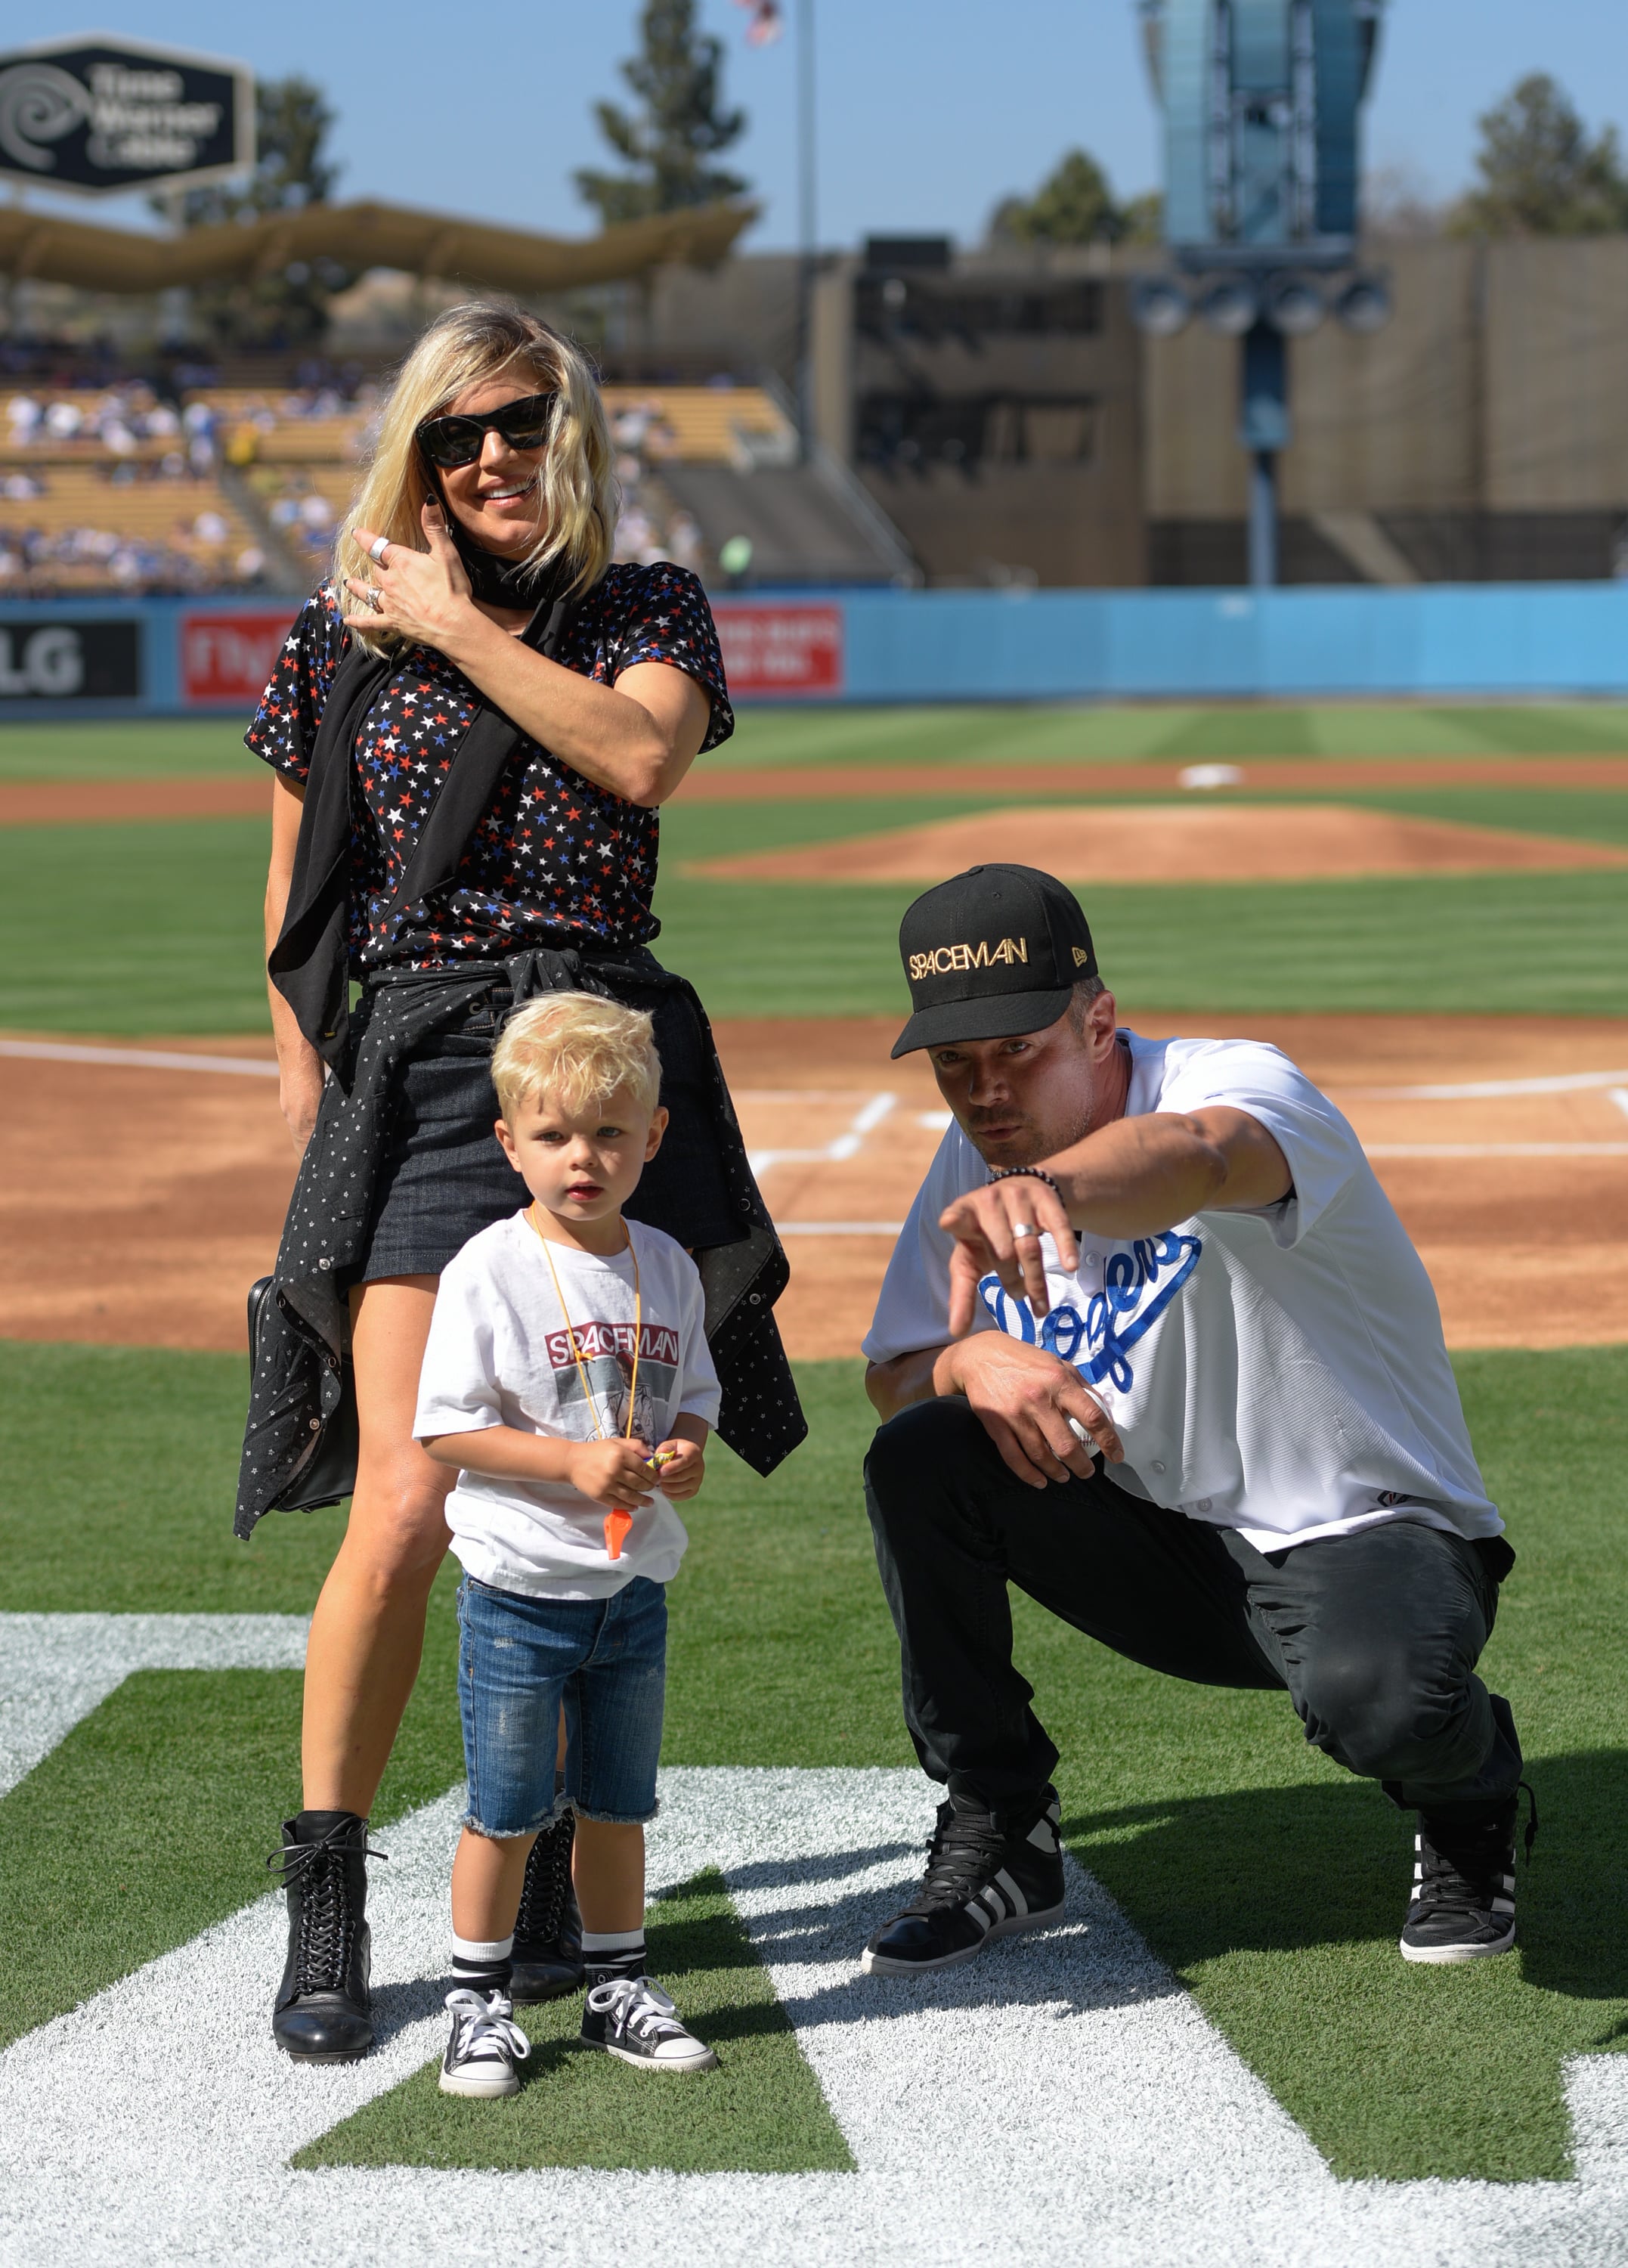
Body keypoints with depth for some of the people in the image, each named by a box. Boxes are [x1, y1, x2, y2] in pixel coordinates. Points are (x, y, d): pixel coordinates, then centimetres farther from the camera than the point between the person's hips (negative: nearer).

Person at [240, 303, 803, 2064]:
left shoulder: (647, 614, 10)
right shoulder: (336, 641, 11)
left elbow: (643, 756, -13)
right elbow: (295, 914, 14)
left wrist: (460, 627, -7)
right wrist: (309, 1126, 9)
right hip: (410, 1070, -1)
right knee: (410, 1501, -14)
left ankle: (547, 1861, 20)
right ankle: (324, 1900, -2)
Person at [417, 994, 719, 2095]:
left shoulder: (666, 1267, 3)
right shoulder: (490, 1272, -12)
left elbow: (694, 1394, 13)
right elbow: (448, 1427, -13)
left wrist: (685, 1450, -10)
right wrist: (572, 1461, -23)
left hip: (633, 1584, 5)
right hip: (520, 1590, -4)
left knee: (619, 1802, 15)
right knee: (506, 1810, 2)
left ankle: (619, 1984, 29)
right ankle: (480, 2001, 15)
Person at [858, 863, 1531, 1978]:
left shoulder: (1241, 1084, -22)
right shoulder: (976, 1159, 0)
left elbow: (1196, 1156, -49)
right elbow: (895, 1373, 4)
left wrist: (1052, 1190, -73)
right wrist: (970, 1359, -23)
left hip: (1362, 1535, -6)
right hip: (1161, 1545, 6)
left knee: (1375, 1694, -38)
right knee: (919, 1460, -17)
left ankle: (1469, 1810, 2)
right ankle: (998, 1842, -2)